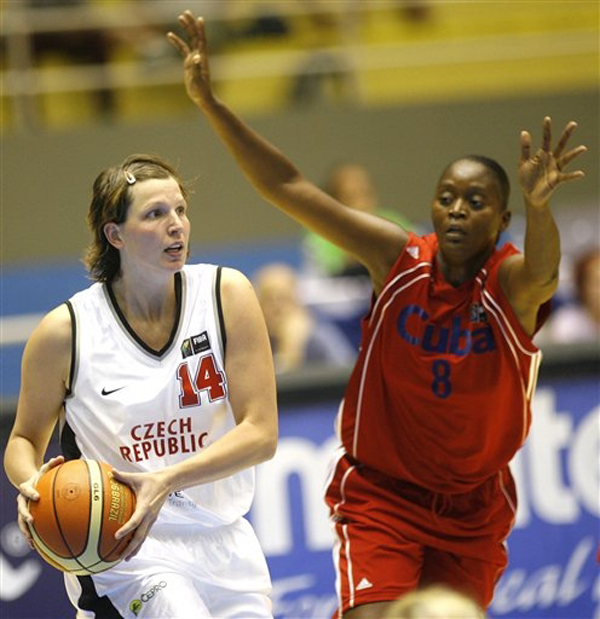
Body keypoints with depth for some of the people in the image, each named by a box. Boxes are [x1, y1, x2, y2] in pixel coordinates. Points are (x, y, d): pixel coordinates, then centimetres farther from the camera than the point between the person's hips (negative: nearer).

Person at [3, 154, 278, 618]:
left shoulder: (226, 295, -6)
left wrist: (166, 480, -24)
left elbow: (261, 433, -10)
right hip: (121, 551, -4)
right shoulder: (66, 331, -8)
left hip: (220, 540, 4)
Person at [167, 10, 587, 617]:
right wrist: (210, 103, -19)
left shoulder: (511, 282, -15)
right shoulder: (399, 259, -10)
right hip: (379, 494, -1)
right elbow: (288, 189, -12)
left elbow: (541, 270, -42)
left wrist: (538, 205, -64)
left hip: (473, 509, 1)